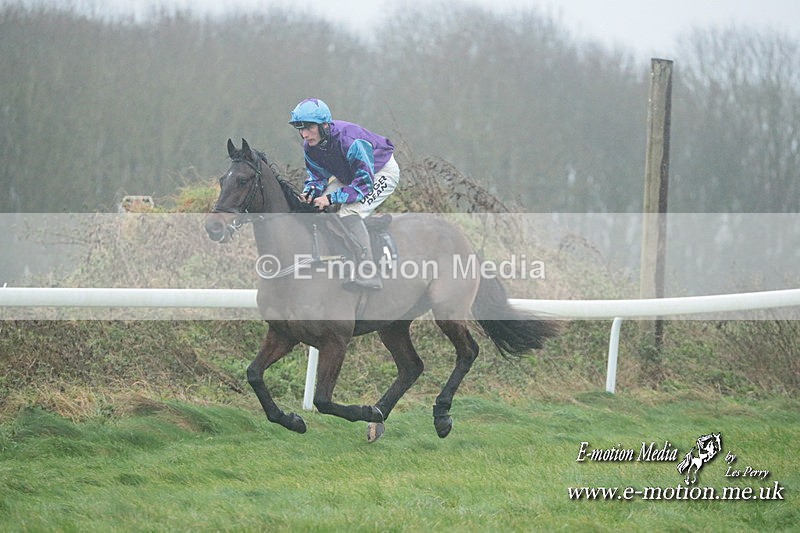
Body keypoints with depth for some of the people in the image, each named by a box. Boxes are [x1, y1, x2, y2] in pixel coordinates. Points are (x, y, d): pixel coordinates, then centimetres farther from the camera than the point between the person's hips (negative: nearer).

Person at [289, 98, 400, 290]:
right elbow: (317, 176, -2)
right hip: (350, 175, 8)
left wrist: (331, 198, -40)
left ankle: (368, 276, -27)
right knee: (315, 206, -3)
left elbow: (364, 183, -36)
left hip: (383, 173, -8)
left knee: (349, 212, -27)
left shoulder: (350, 140, -37)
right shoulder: (310, 146, -15)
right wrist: (309, 193, -26)